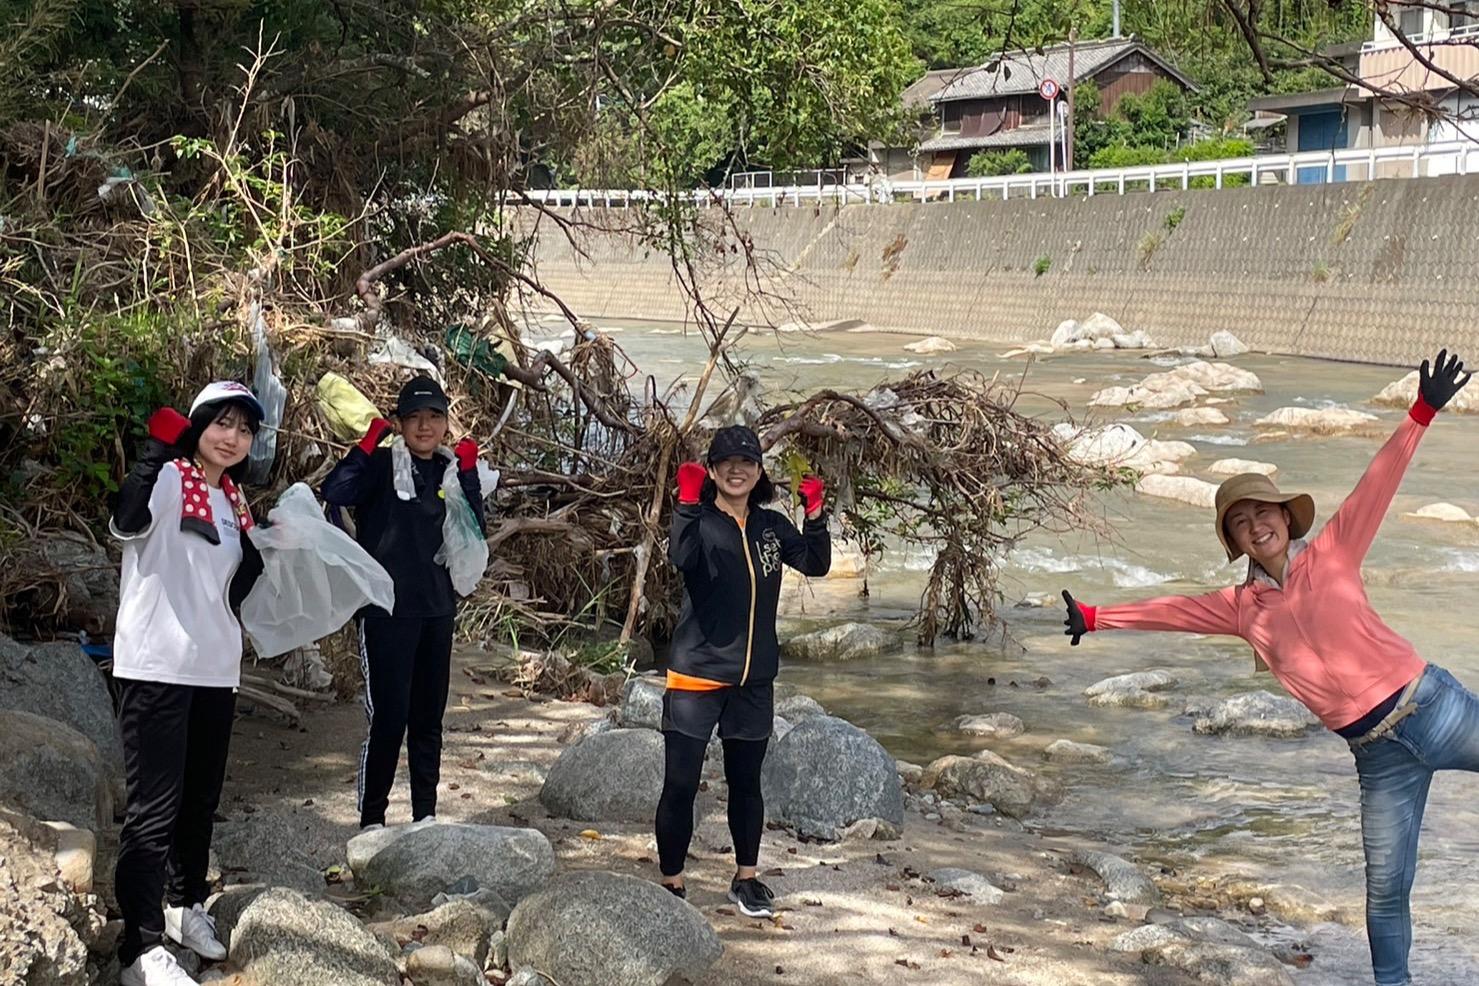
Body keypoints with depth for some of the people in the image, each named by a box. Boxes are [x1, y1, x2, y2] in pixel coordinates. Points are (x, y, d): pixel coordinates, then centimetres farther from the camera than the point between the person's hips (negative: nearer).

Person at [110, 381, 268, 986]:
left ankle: (186, 904, 35)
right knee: (155, 806, -10)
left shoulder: (231, 500, 15)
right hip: (156, 668, -8)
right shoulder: (166, 481, -8)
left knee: (200, 800, 17)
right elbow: (127, 523, -30)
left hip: (215, 669, 8)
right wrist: (156, 452, -42)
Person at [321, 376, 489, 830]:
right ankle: (371, 819, 3)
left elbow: (475, 533, 2)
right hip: (388, 610, -6)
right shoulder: (383, 465, -5)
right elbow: (334, 492, -22)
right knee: (389, 716, -7)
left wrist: (469, 476, -6)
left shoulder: (450, 472, 11)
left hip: (437, 611, 6)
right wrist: (367, 444, -26)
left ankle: (425, 814, 22)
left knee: (429, 716, 12)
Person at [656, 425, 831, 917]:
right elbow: (681, 557, -30)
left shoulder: (771, 525, 7)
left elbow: (816, 564, 0)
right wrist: (688, 503, -43)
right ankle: (672, 882, 10)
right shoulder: (700, 521, -9)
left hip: (754, 678, 5)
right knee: (681, 784, -2)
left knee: (746, 782, 16)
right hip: (696, 676, -5)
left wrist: (815, 515, -14)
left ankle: (746, 878, 30)